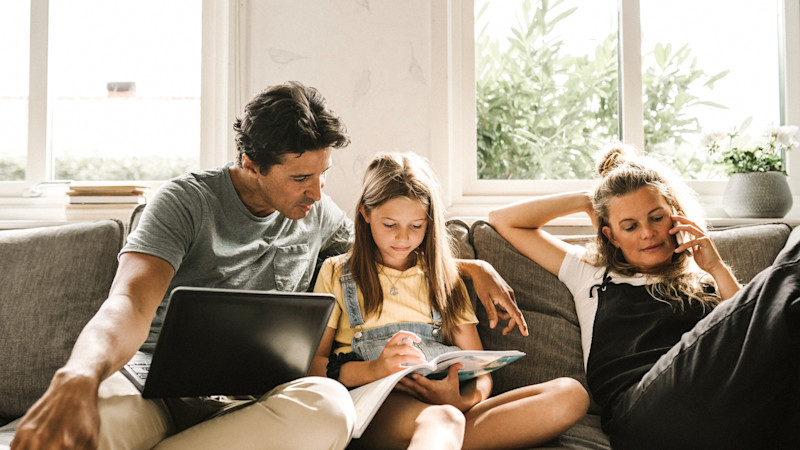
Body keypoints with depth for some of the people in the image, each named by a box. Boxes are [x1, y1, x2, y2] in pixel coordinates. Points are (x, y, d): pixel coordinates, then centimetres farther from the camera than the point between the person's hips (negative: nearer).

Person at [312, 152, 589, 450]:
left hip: (447, 403, 5)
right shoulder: (337, 273, 16)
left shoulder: (443, 277, 23)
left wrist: (461, 401, -9)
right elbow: (312, 364, 4)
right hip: (373, 400, -4)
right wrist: (373, 369, -17)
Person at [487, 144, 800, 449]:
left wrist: (718, 270, 14)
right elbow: (503, 220, 30)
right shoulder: (592, 275, 27)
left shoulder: (706, 282, 29)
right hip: (635, 404, -3)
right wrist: (586, 201, 28)